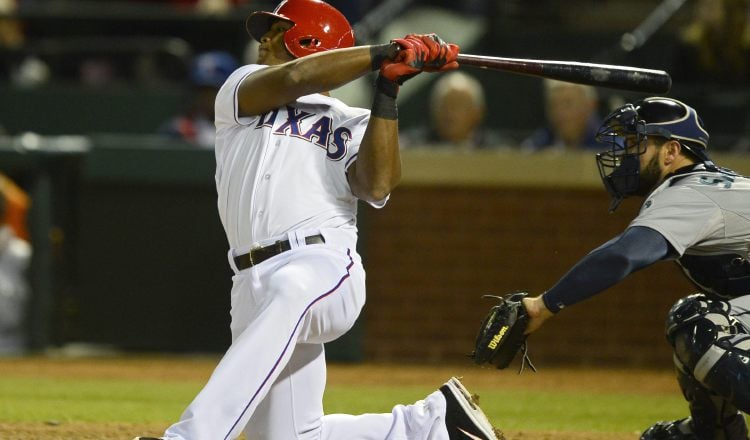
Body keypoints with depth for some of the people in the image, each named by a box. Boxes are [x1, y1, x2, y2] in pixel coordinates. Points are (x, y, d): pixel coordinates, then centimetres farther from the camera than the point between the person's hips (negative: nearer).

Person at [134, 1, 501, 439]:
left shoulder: (354, 125, 17)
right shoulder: (241, 88, 21)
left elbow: (378, 185, -5)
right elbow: (293, 78, -2)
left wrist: (387, 90, -6)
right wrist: (385, 53, -4)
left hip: (327, 267, -4)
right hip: (254, 283, 4)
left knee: (287, 293, -42)